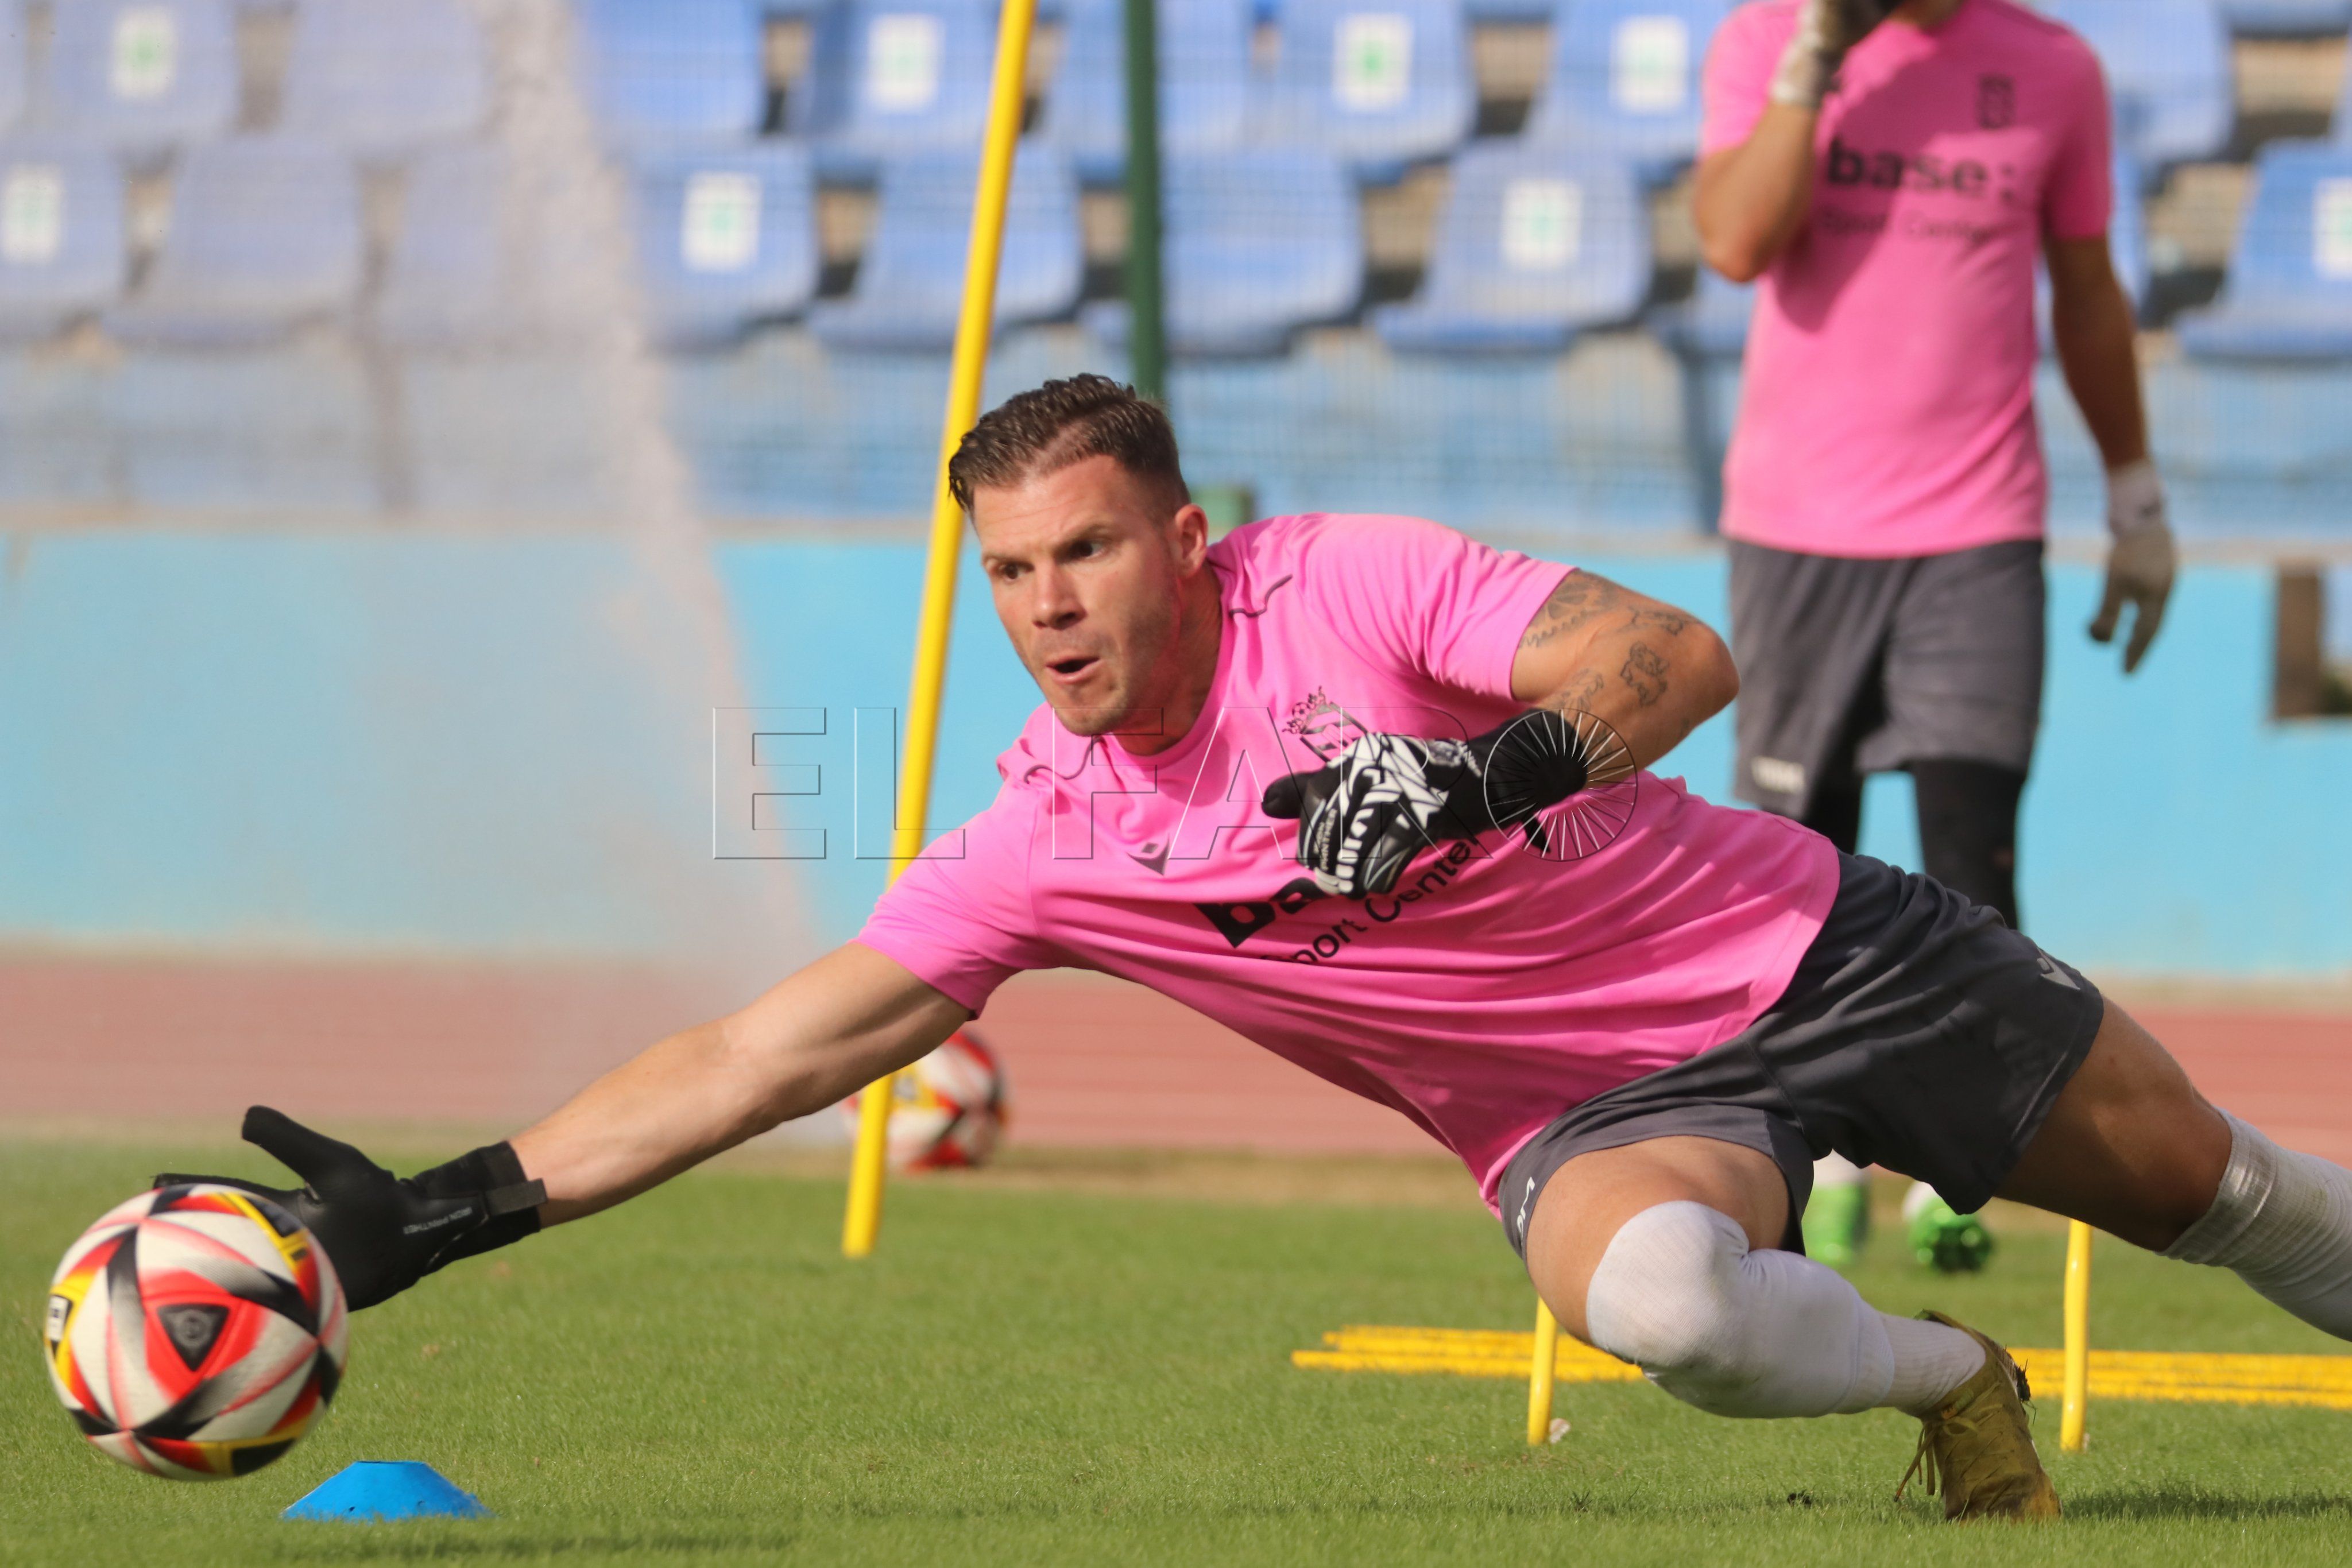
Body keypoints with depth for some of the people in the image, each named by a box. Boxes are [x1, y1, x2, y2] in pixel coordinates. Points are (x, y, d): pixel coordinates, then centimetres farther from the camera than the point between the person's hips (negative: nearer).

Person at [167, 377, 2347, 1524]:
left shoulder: (1349, 585, -18)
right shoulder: (1042, 845, -11)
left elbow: (1677, 655, -26)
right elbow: (760, 1055, -12)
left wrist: (1493, 767, -45)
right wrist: (443, 1216, -19)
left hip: (1816, 951, 0)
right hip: (1595, 1118, 0)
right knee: (1652, 1295, -34)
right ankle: (1948, 1389, -3)